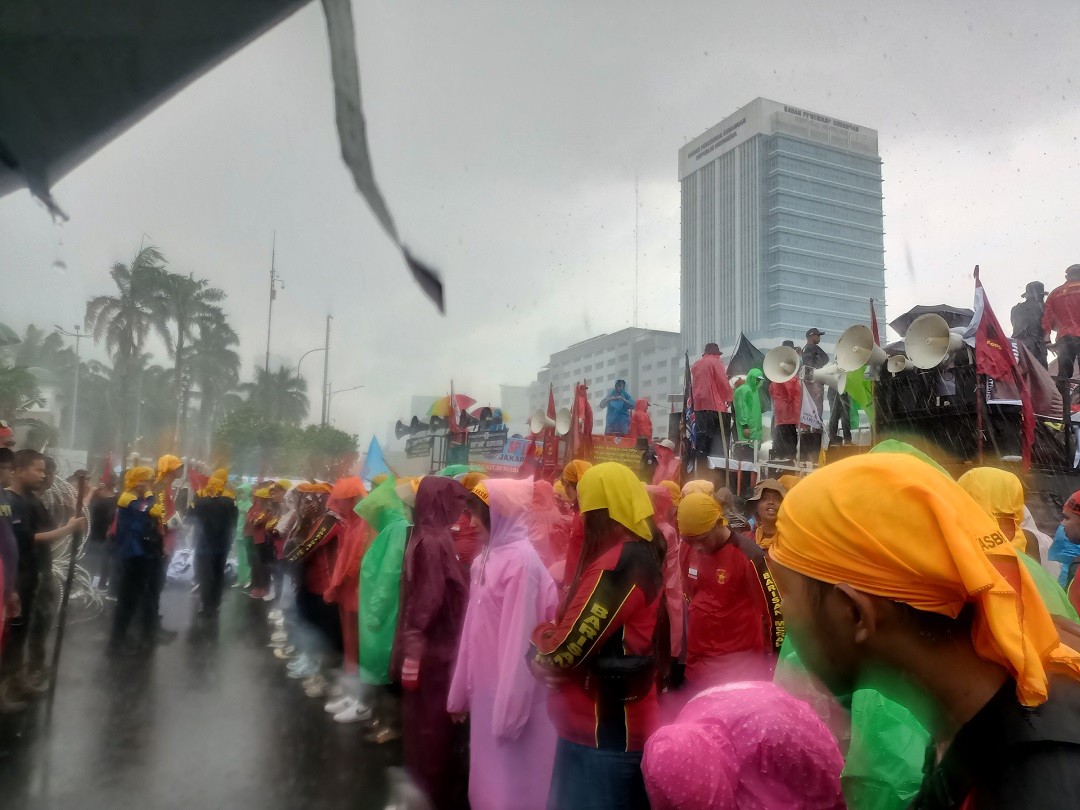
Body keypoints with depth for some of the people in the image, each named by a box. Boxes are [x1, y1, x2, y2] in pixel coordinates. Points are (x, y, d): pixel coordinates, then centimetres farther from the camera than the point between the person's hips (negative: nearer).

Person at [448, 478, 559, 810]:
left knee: (510, 783, 4)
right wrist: (462, 691, 14)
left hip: (512, 694, -8)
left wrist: (509, 708, -18)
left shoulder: (521, 561, -19)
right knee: (490, 776, 18)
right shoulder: (487, 559, 8)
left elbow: (520, 639, -20)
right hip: (489, 690, 8)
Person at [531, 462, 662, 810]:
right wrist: (550, 642, -3)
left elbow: (564, 648, -24)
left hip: (601, 732, -9)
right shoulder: (643, 554, 7)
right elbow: (583, 625, 13)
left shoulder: (618, 564, -25)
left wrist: (540, 636, -4)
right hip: (618, 723, 9)